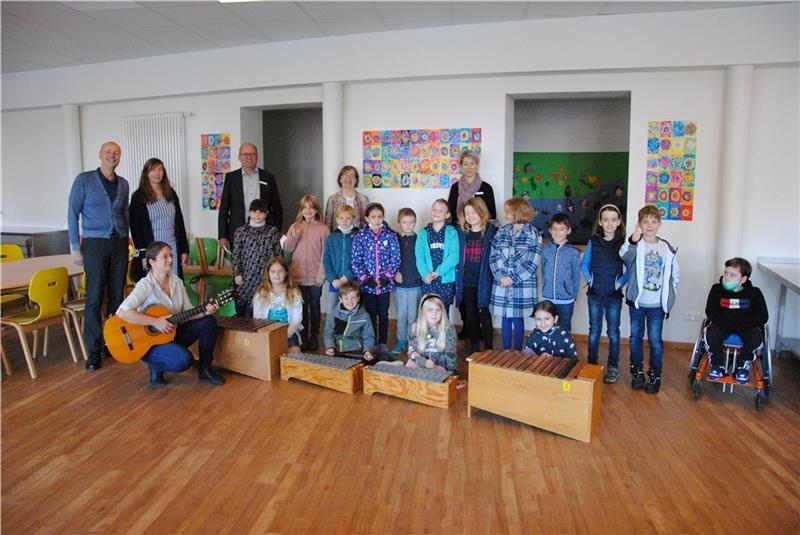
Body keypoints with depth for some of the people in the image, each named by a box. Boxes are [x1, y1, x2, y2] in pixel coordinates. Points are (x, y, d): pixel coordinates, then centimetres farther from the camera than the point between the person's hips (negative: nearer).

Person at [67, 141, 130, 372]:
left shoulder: (123, 184, 11)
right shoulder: (84, 179, -1)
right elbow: (72, 214, -2)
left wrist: (125, 239, 13)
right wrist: (75, 248, -6)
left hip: (119, 243, 4)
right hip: (95, 243, -4)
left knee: (117, 295, 7)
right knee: (95, 298, -4)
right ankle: (94, 350, 4)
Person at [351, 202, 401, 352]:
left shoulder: (390, 235, -2)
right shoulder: (360, 236, -3)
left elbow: (395, 258, -5)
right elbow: (356, 261, -5)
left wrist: (386, 277, -13)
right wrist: (365, 278, -13)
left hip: (385, 283, 0)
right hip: (367, 283, 0)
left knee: (383, 313, 10)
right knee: (370, 313, 9)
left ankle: (383, 343, 23)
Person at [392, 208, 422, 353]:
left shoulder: (419, 240, -2)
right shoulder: (394, 240, 2)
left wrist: (421, 276, -12)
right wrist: (394, 273, -8)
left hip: (415, 284, -1)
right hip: (399, 284, 2)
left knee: (413, 315, 6)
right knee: (401, 315, 10)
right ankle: (401, 341, 23)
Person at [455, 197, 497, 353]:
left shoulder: (492, 232, -5)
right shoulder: (462, 234, 8)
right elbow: (457, 257, 10)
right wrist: (458, 280, 4)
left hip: (484, 283, -4)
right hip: (467, 283, 4)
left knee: (484, 316, 2)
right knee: (470, 316, 12)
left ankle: (488, 349, 13)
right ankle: (474, 348, 25)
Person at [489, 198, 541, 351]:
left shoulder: (533, 234, -5)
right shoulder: (502, 231, 7)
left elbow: (532, 263, -10)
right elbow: (493, 257, 2)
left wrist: (513, 279, -14)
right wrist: (501, 276, -12)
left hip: (522, 286, -3)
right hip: (501, 285, 3)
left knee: (518, 319, 5)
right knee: (505, 318, 11)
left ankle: (517, 352, 19)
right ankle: (505, 351, 23)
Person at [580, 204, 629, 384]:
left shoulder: (624, 243, -5)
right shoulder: (593, 242, 0)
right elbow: (584, 264, 9)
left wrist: (621, 282, -10)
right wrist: (589, 280, -1)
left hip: (614, 295, -1)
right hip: (595, 294, 2)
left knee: (613, 332, 7)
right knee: (594, 330, 10)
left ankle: (613, 367, 18)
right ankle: (591, 365, 21)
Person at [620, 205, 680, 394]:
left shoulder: (667, 248, 1)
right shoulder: (635, 245, -7)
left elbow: (674, 275, 9)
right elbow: (624, 255, -31)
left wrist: (669, 297, 2)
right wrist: (633, 240, -49)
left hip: (657, 304, 1)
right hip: (636, 301, -1)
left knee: (655, 341, 6)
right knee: (635, 337, 11)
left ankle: (655, 376, 19)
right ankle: (637, 372, 26)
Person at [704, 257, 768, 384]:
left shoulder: (754, 293, -7)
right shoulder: (717, 289, -7)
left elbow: (763, 317, -8)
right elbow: (710, 312, -7)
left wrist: (742, 324, -22)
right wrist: (727, 324, -22)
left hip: (746, 327, 0)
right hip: (722, 325, 0)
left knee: (756, 339, -29)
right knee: (711, 335, -30)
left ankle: (742, 367, -2)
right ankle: (717, 366, -4)